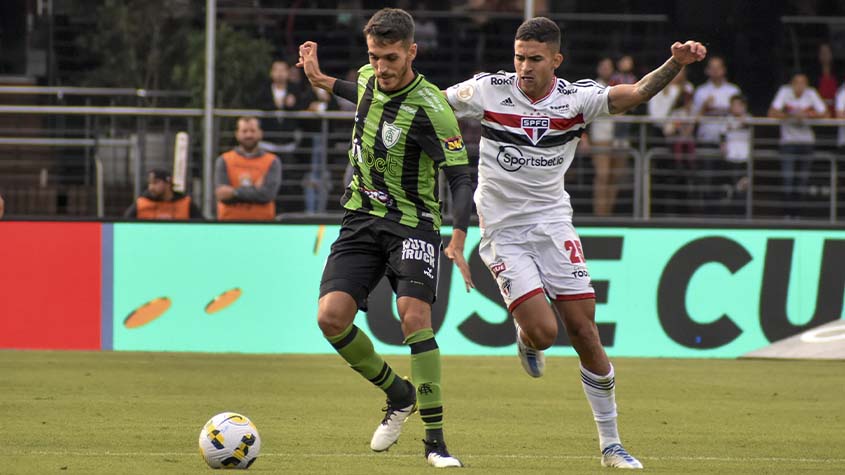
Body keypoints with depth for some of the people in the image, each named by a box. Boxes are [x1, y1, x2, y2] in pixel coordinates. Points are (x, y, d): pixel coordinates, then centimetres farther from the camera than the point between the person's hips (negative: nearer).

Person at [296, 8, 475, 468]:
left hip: (412, 223, -6)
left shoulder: (430, 109, -19)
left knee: (414, 315, -25)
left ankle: (434, 439, -17)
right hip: (361, 218, 6)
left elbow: (461, 178, -19)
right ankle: (398, 394, 14)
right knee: (331, 317, -11)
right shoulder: (369, 78, 0)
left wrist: (458, 239, -32)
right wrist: (323, 81, 26)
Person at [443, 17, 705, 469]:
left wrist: (676, 63, -36)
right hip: (502, 231, -1)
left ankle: (610, 445, 7)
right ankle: (525, 338, 24)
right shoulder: (488, 90, -8)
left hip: (553, 224, 1)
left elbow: (634, 94, -21)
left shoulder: (576, 97, -7)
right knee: (543, 330, -17)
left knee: (584, 331, -3)